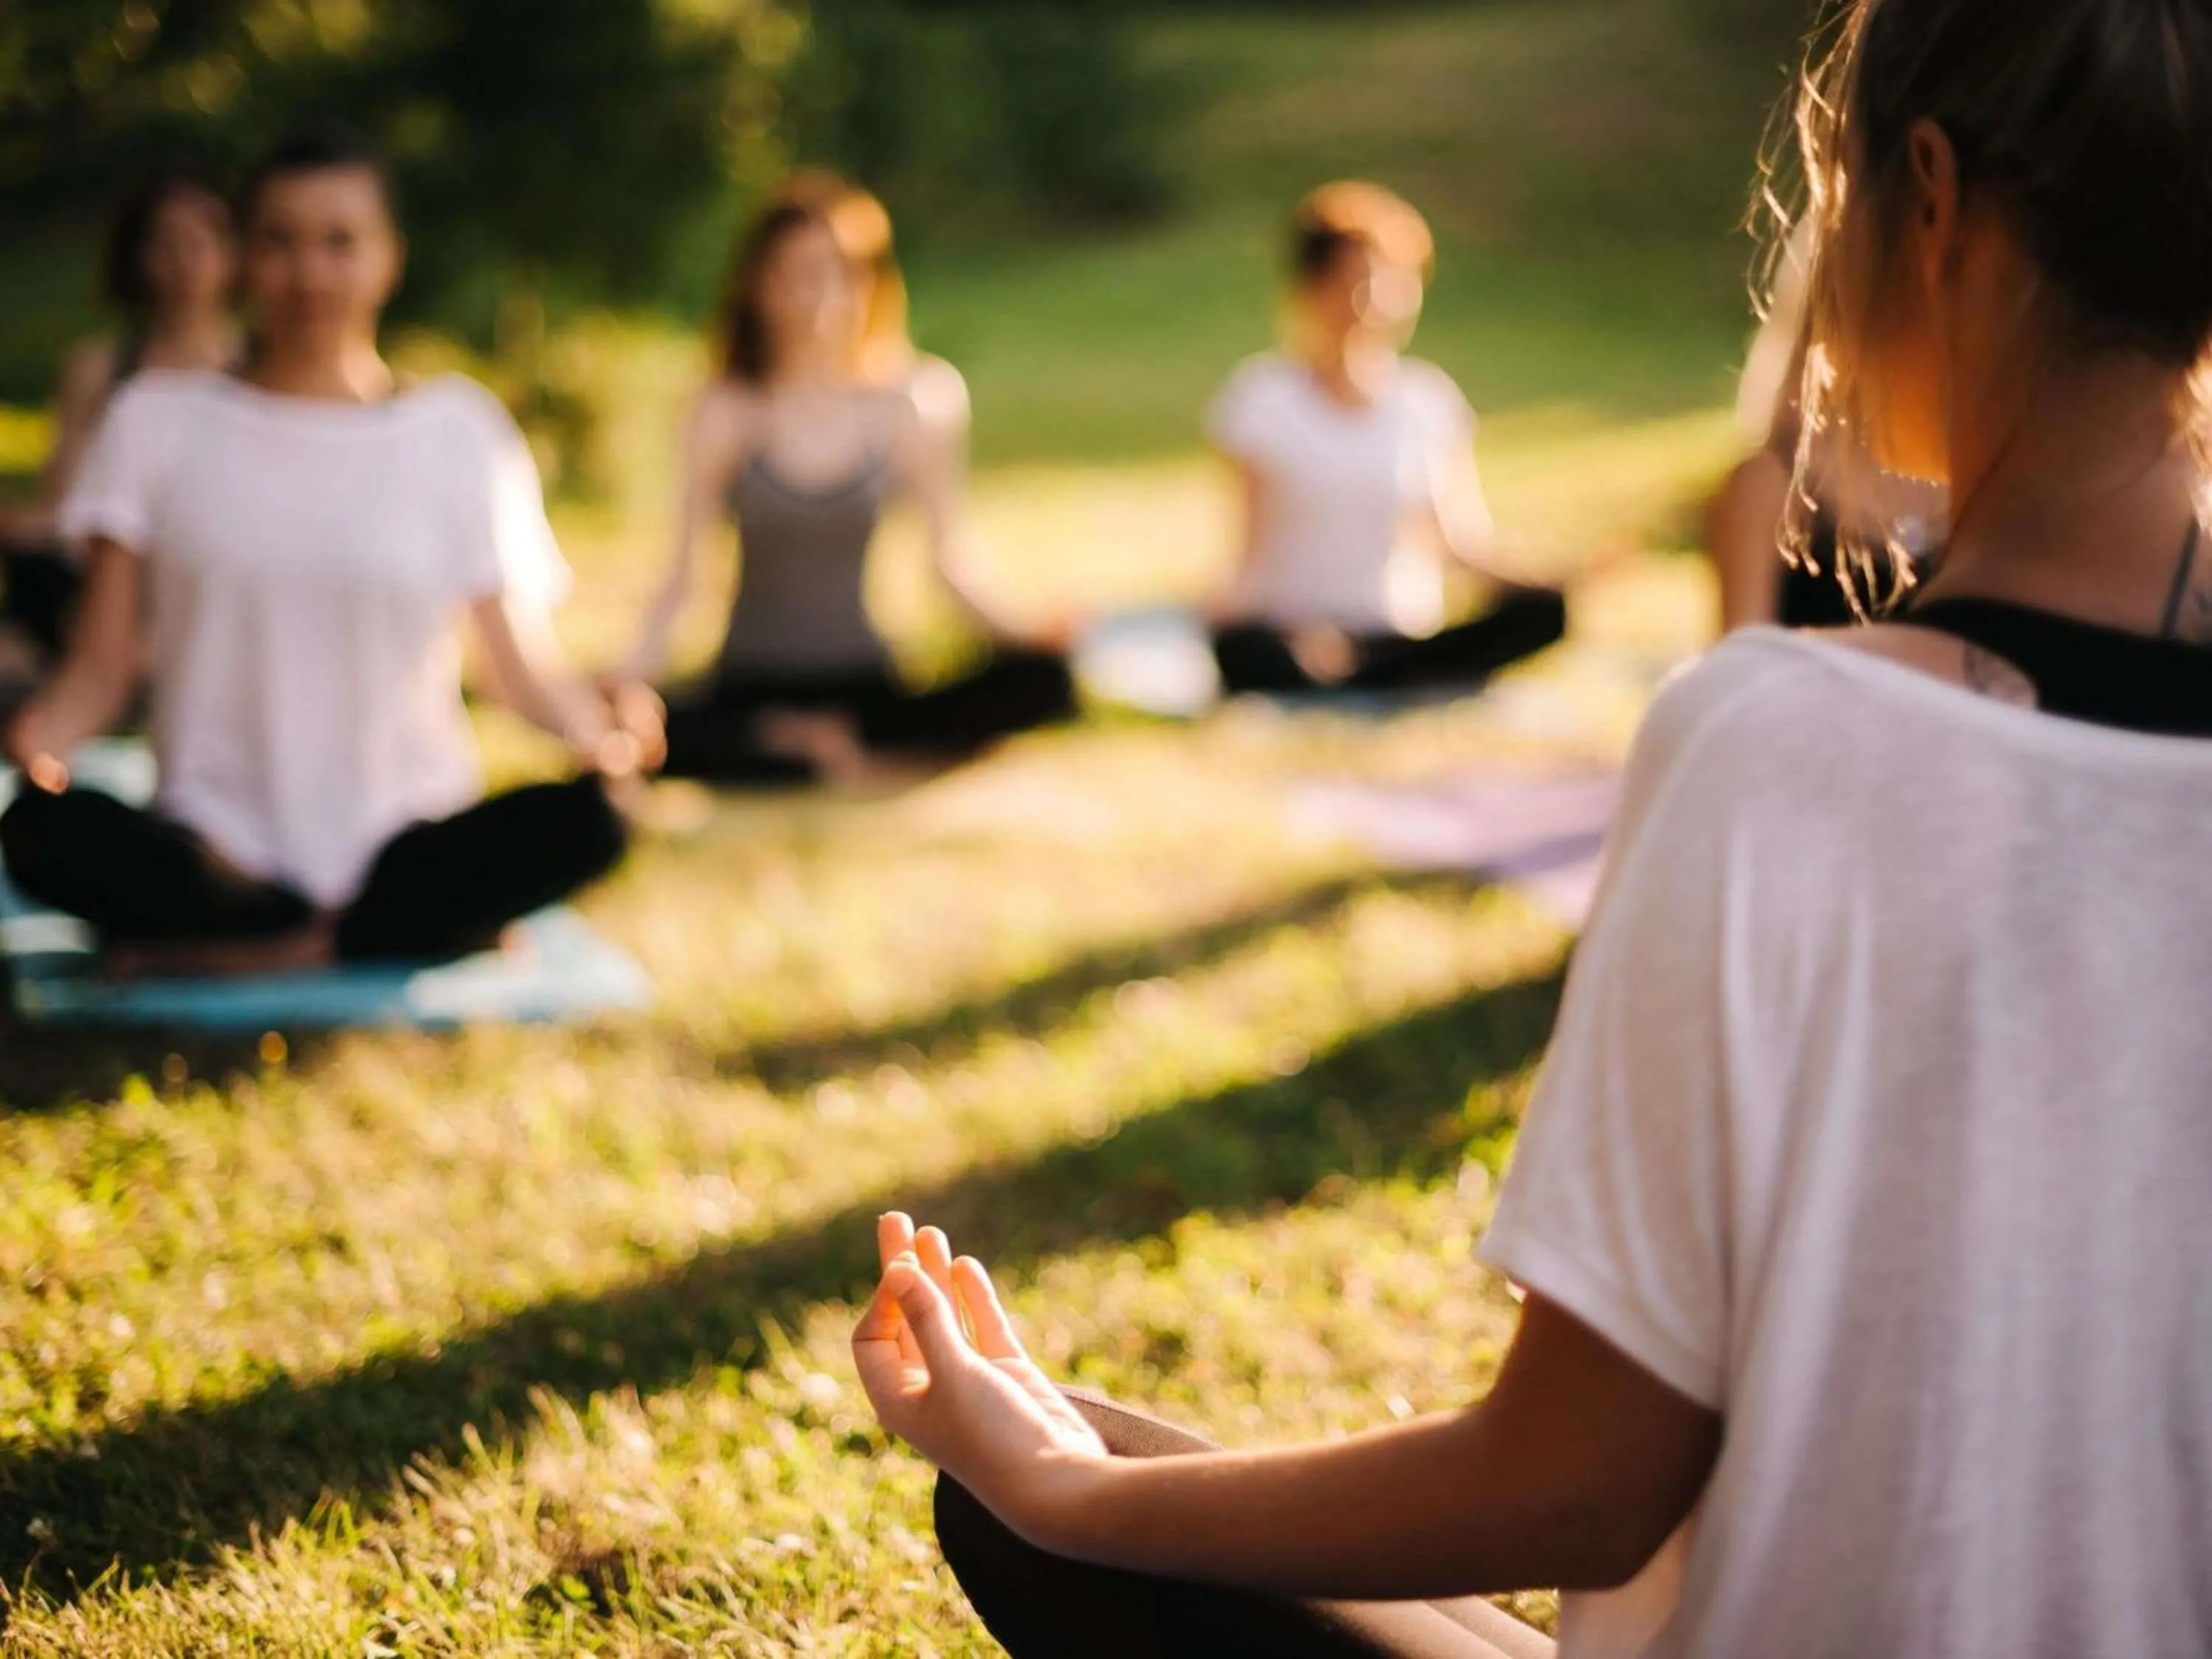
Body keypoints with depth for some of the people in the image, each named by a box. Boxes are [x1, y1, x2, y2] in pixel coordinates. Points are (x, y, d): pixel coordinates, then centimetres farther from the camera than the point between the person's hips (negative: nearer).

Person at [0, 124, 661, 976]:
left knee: (581, 821, -30)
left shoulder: (457, 430, 8)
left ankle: (239, 949, -19)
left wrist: (596, 725, -17)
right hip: (222, 848, 1)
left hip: (406, 845, 0)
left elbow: (522, 662, 6)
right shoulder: (160, 422, 8)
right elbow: (101, 664, 4)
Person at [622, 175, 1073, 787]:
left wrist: (1015, 634, -15)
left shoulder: (902, 408, -1)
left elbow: (952, 559, 2)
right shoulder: (729, 414, -4)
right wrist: (634, 674, -23)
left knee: (1042, 680, -24)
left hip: (862, 683, 1)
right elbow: (685, 566, -7)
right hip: (751, 686, -1)